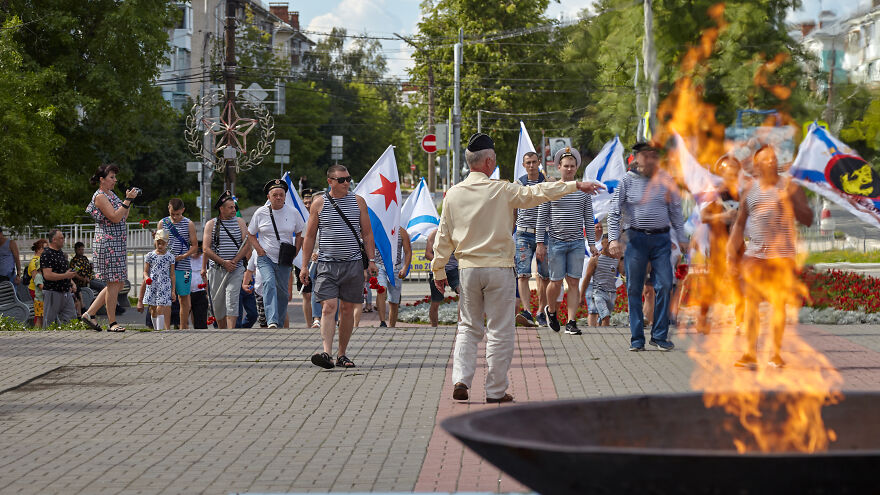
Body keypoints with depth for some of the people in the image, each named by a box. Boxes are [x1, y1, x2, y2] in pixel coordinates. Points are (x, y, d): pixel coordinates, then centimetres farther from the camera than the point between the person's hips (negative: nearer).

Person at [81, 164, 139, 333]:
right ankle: (112, 323, -1)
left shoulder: (111, 195, 18)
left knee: (117, 283, 9)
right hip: (107, 244, -10)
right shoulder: (100, 196, -11)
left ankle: (90, 313, 14)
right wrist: (127, 200, -17)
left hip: (117, 245, 10)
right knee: (113, 283, -7)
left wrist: (128, 200, 9)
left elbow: (123, 217, 19)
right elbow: (115, 217, -20)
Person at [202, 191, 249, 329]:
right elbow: (206, 249, -3)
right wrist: (224, 262, -12)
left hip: (235, 270, -1)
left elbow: (247, 245, 1)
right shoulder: (211, 224, 4)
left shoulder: (239, 222, 8)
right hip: (216, 270, 1)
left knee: (232, 301, -14)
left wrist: (234, 261, -12)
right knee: (218, 303, 5)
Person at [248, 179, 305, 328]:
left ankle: (280, 323, 21)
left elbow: (300, 234, 15)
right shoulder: (260, 213, 0)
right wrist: (259, 250, -3)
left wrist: (294, 252, 3)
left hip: (284, 260, 2)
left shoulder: (293, 213, 4)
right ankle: (272, 322, -36)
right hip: (265, 258, -2)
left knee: (283, 292, 5)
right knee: (269, 284, -24)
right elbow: (251, 234, 10)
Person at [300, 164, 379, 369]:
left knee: (348, 309, 5)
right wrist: (304, 265, 3)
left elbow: (367, 233, 10)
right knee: (328, 307, -14)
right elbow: (310, 236, 7)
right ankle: (326, 353, -24)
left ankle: (342, 354, 13)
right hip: (327, 264, -2)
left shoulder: (358, 201, 8)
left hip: (353, 263, 2)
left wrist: (371, 260, 1)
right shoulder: (319, 203, 4)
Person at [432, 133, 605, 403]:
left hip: (468, 269, 4)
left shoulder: (453, 195, 2)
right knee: (500, 331, 4)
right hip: (498, 268, -3)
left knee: (469, 327, 14)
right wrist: (576, 185, -6)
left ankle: (461, 379, -2)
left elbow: (443, 236, 7)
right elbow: (537, 192, -10)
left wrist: (439, 270, 16)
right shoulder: (501, 191, -9)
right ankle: (496, 391, 5)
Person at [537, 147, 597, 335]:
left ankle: (571, 322, -1)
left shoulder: (583, 191, 8)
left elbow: (589, 219, 11)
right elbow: (542, 218, 3)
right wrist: (540, 243, -2)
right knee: (556, 282, 0)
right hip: (556, 242, -2)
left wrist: (592, 243, 6)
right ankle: (551, 310, 29)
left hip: (577, 243, 2)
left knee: (573, 282, -2)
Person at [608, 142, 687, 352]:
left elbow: (676, 211, 13)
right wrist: (613, 238, -9)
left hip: (661, 239, 1)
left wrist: (681, 238, 9)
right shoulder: (627, 181, 2)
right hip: (636, 238, -1)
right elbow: (615, 212, 2)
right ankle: (637, 339, 8)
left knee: (664, 285, -6)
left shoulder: (665, 181, 7)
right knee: (634, 289, 0)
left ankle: (659, 336, 4)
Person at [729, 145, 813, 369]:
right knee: (751, 302, -1)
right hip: (754, 255, 2)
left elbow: (808, 219, -3)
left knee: (778, 303, -1)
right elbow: (740, 223, 17)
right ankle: (750, 354, 3)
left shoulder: (789, 188, 2)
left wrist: (789, 200, -17)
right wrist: (731, 249, 8)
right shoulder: (750, 191, 10)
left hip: (781, 256, -2)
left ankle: (776, 354, 7)